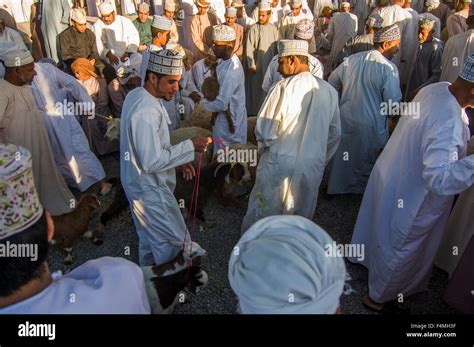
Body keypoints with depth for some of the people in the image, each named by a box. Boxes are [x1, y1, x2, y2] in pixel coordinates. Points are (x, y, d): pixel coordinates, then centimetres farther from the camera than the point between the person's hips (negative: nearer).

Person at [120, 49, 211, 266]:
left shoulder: (136, 96, 3)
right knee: (176, 241, 6)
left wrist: (178, 160, 6)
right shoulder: (146, 111, -30)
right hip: (150, 190, -10)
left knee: (150, 239, 26)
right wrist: (189, 147, -24)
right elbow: (152, 162, -30)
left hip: (142, 184, 10)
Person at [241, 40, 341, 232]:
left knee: (260, 217, 16)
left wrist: (265, 150, 7)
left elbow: (264, 131, -13)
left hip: (279, 168, -4)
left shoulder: (284, 87, -14)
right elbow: (335, 133, 10)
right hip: (312, 169, 4)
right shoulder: (329, 91, 1)